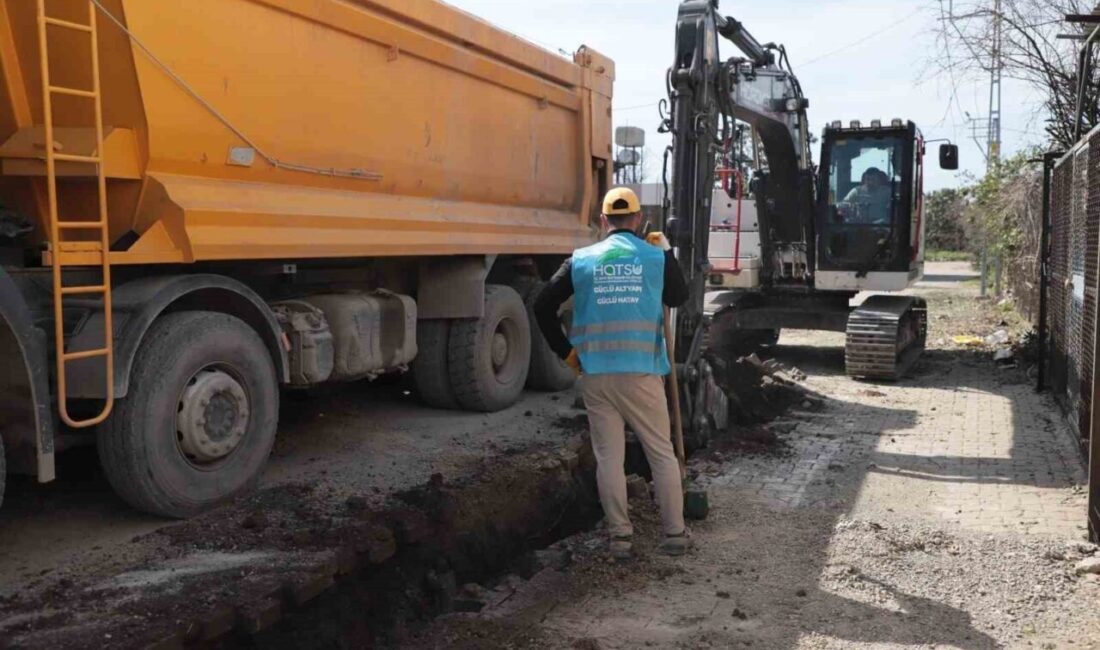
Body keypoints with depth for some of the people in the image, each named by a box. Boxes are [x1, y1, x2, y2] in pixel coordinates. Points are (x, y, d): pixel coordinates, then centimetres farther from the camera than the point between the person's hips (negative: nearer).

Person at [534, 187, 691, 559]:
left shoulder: (581, 260, 4)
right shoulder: (655, 256, 1)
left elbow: (543, 306, 1)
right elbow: (679, 297, 17)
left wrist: (566, 352, 8)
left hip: (595, 374, 1)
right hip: (641, 372, -1)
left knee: (609, 457, 8)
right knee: (662, 453, 11)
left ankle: (620, 537, 13)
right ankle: (674, 534, 18)